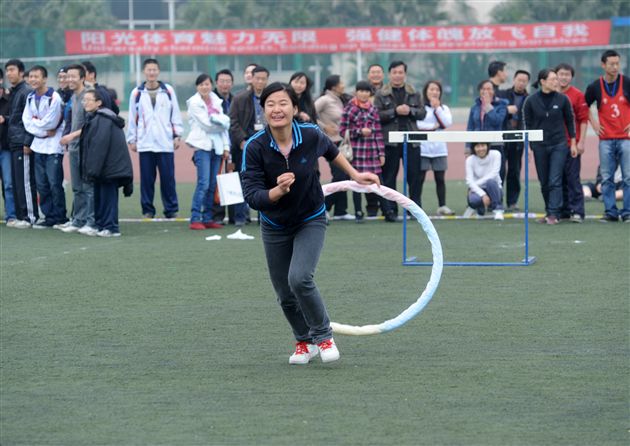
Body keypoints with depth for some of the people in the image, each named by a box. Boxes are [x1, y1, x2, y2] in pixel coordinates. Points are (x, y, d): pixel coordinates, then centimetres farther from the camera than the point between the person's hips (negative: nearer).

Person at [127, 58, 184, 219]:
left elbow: (175, 114, 9)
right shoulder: (137, 93, 7)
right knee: (146, 178, 1)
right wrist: (132, 139, 8)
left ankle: (171, 210, 5)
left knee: (168, 177, -1)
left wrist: (177, 135, 4)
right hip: (144, 143, 0)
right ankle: (148, 210, 9)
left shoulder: (168, 91, 7)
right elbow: (132, 118, 10)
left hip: (165, 142, 0)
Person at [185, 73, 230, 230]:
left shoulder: (216, 101, 15)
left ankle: (207, 218, 8)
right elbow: (206, 125, -9)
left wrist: (226, 146, 8)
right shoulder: (194, 103, -3)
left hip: (216, 146, 6)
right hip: (202, 145, -6)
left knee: (213, 185, 4)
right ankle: (195, 219, -14)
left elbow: (224, 126, 15)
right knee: (203, 183, -14)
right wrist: (222, 122, 6)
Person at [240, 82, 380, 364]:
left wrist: (355, 175, 12)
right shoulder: (255, 147, -23)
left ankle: (323, 336, -1)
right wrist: (278, 191, -45)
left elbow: (330, 150, 6)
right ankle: (305, 342, 36)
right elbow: (252, 197, -28)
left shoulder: (311, 135, -19)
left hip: (310, 221, -1)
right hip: (274, 227, 1)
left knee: (299, 278, -24)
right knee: (285, 296, 8)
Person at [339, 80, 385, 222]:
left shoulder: (373, 109, 12)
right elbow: (343, 129, 0)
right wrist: (360, 131, -10)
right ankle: (358, 213, 9)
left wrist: (381, 152, 7)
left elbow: (378, 132, 11)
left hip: (372, 150, 2)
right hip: (356, 150, -2)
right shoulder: (350, 108, 2)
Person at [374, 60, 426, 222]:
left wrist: (410, 111, -11)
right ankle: (390, 210, 5)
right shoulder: (381, 94, 3)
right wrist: (395, 111, -15)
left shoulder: (414, 93, 11)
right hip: (390, 140, -2)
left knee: (414, 175, 2)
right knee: (389, 177, 1)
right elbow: (377, 115, -6)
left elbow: (422, 113, 7)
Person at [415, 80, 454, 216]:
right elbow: (416, 124, -13)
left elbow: (447, 123, -3)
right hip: (423, 148, -3)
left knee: (440, 178, 5)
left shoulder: (444, 108, 13)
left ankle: (442, 206, 10)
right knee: (420, 178, -3)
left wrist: (437, 107, -6)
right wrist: (434, 126, -8)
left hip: (439, 148, 3)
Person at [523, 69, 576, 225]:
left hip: (559, 145, -1)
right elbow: (528, 124, 3)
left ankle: (553, 214, -11)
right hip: (539, 146, 1)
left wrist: (573, 143, 5)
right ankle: (549, 212, 20)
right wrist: (529, 146, 0)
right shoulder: (531, 101, -3)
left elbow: (569, 121, 6)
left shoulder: (562, 99, -2)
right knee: (544, 182, 7)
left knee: (555, 181, -10)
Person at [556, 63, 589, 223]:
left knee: (573, 178, -6)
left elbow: (583, 120, -2)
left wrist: (581, 142, -8)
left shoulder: (578, 95, -1)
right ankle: (564, 210, 14)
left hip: (572, 144, -4)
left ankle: (577, 211, -4)